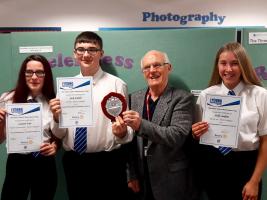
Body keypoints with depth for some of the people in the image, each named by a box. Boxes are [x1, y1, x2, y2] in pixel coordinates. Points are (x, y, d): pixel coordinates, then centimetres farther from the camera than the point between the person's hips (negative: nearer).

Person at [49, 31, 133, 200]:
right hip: (74, 162, 4)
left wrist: (122, 132, -28)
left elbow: (127, 132, -7)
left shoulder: (117, 84, -6)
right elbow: (59, 134, 8)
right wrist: (57, 118, -11)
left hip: (108, 162, -3)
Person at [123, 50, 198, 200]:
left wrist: (141, 125, -30)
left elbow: (177, 136, -20)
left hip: (172, 181, -3)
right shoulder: (134, 98, 4)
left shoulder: (182, 98, -9)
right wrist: (131, 174, 4)